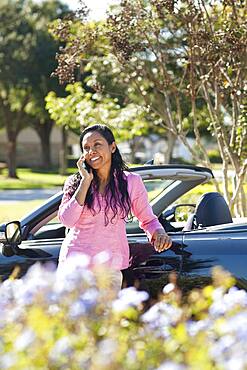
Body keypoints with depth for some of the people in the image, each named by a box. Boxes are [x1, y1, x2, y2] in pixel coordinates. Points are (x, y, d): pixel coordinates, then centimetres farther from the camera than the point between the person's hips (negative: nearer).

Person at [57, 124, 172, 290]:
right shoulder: (75, 183, 4)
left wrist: (159, 233, -11)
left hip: (111, 267, 0)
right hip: (75, 263, 0)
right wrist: (86, 181, -9)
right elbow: (67, 220, -10)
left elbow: (148, 220, 12)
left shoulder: (131, 182, 3)